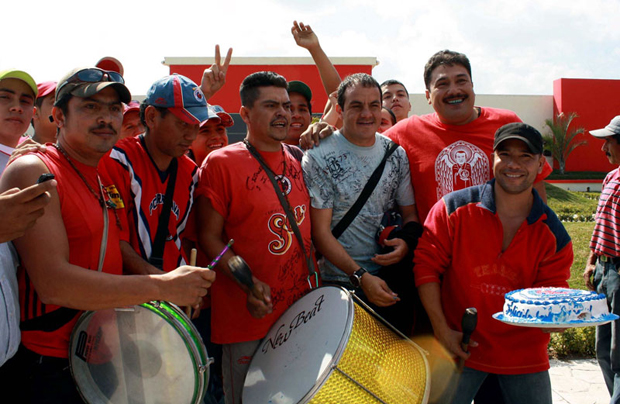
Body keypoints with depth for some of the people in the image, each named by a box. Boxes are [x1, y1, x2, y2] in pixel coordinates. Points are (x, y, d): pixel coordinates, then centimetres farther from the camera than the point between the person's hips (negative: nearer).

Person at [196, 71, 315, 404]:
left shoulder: (298, 160, 9)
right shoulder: (220, 163, -8)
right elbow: (209, 236, -11)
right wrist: (247, 283, -22)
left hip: (302, 311, 6)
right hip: (248, 320, -5)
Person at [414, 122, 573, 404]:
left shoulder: (553, 235, -2)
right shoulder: (454, 208, -8)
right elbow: (426, 265, -7)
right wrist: (442, 330, -12)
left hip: (524, 354, 2)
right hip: (459, 348, -2)